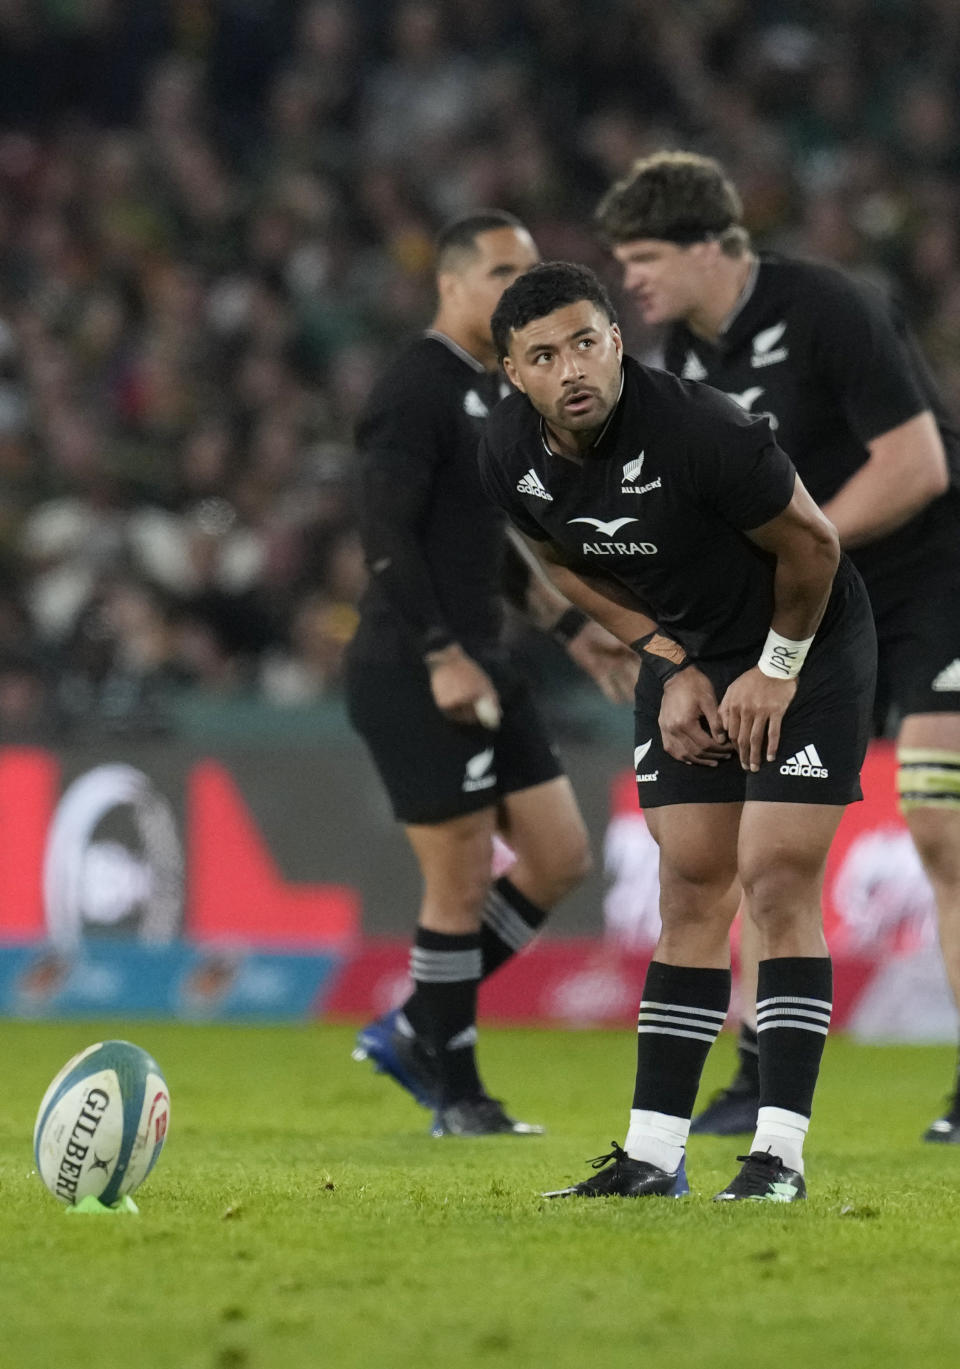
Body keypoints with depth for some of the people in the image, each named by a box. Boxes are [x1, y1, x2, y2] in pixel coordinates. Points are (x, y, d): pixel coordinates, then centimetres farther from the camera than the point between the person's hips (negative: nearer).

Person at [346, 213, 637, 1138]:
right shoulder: (415, 391, -13)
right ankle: (456, 1094, 8)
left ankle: (412, 1031, 17)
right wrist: (442, 658, -23)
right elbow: (387, 537, -20)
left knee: (558, 857, 8)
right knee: (462, 883, -5)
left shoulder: (492, 388, 16)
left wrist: (569, 626, 19)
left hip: (479, 665, 10)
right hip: (416, 676, -10)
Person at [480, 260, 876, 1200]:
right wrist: (671, 664, -1)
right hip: (685, 656, 6)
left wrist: (778, 669, -10)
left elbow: (809, 543, -19)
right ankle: (653, 1151, 5)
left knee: (777, 882, -11)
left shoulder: (700, 431, -32)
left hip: (806, 644, -6)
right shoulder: (509, 454, -13)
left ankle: (780, 1152, -9)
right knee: (690, 890, 5)